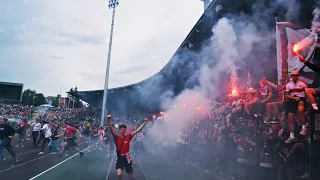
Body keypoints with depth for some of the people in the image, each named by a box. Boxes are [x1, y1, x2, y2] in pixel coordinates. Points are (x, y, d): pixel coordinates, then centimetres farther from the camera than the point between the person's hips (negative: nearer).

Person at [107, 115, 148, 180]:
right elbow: (111, 129, -21)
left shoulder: (128, 136, -1)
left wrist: (145, 122, -6)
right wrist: (109, 120, -37)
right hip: (119, 158, -1)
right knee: (119, 174, -20)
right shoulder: (116, 137, -6)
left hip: (127, 158, 1)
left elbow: (138, 130, -2)